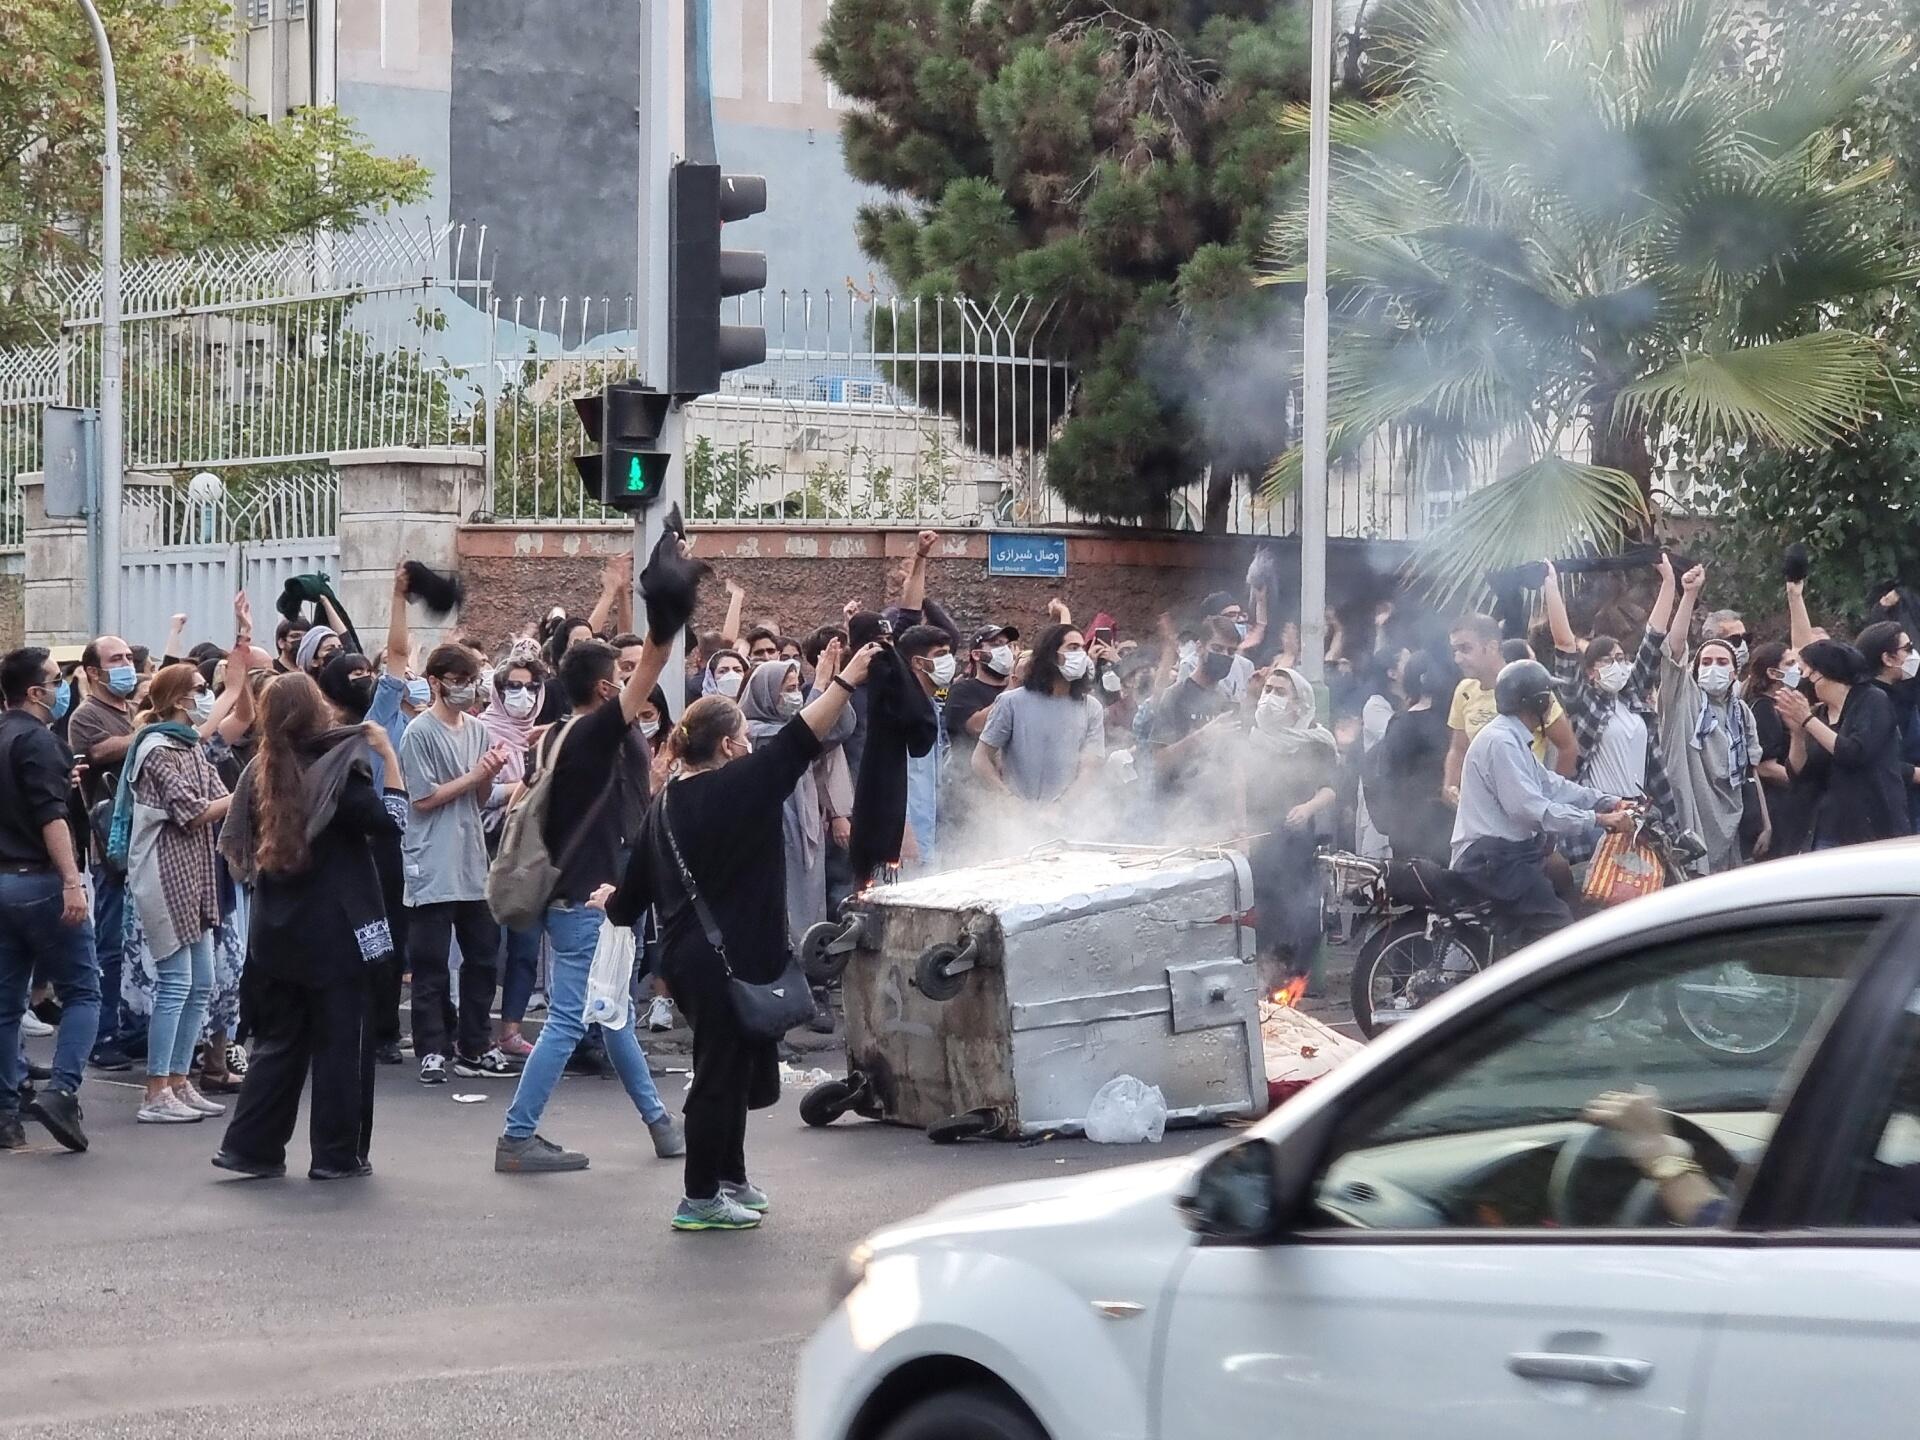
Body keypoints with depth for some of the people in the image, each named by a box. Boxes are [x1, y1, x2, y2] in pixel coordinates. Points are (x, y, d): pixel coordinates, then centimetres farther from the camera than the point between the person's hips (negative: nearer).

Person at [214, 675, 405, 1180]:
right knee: (341, 1042, 4)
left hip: (276, 931, 6)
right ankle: (338, 1155, 6)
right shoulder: (337, 773, -14)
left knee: (278, 1039, 13)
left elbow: (238, 846, 11)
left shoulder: (261, 773, 3)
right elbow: (390, 819, -15)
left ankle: (251, 1147, 9)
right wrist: (388, 753, -12)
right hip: (334, 931, -6)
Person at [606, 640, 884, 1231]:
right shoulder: (741, 784, -12)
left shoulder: (667, 802, 11)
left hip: (684, 955, 9)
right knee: (722, 1074, -1)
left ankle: (730, 1179, 31)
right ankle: (700, 1199, 4)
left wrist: (615, 900, 39)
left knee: (732, 1067, 21)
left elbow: (636, 884, 17)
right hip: (730, 960, -9)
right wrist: (846, 682, -16)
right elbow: (799, 741, -19)